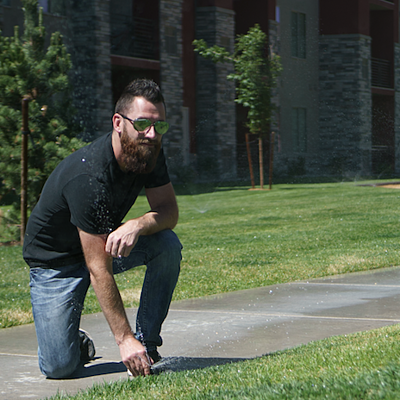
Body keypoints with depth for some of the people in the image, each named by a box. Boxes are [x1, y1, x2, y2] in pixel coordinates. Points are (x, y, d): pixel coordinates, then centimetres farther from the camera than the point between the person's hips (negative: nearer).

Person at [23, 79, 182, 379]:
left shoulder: (149, 152, -13)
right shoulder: (88, 178, -35)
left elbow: (169, 211, -9)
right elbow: (99, 269, -34)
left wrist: (137, 225, -34)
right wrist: (124, 339, -36)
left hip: (106, 241, 6)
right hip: (55, 261, -6)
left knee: (168, 244, -23)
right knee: (59, 367, -19)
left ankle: (147, 344, -9)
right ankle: (77, 343, 18)